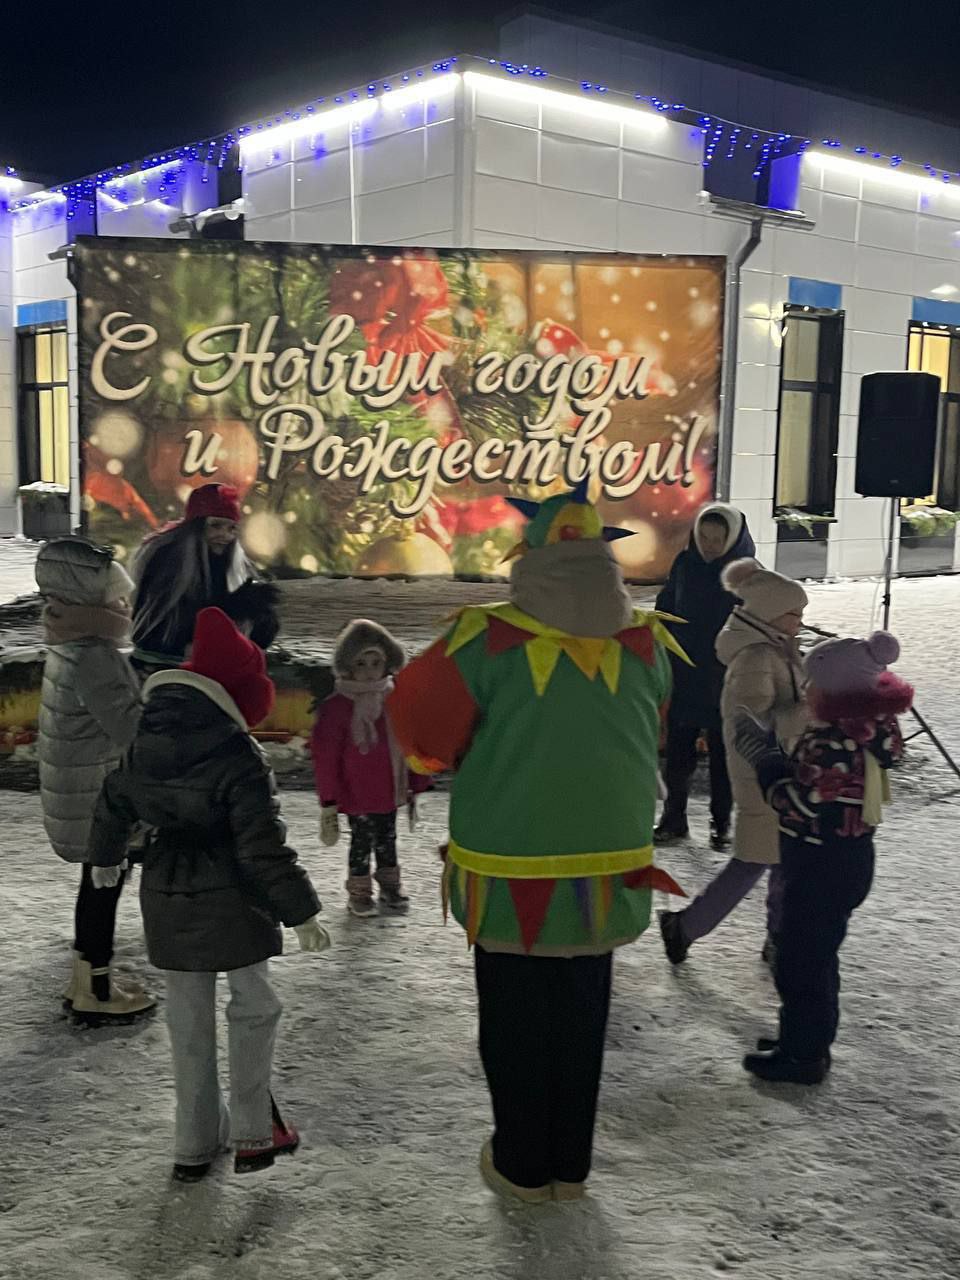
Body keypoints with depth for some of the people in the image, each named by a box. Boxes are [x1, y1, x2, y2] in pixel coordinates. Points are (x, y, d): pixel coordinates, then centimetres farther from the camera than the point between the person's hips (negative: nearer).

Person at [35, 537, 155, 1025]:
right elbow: (131, 728, -27)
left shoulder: (75, 645, 5)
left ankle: (87, 979, 34)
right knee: (103, 889, 4)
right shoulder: (94, 658, -26)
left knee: (99, 884, 20)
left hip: (87, 792, 9)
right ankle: (94, 994, 18)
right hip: (97, 800, -9)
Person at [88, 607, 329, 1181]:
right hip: (230, 902, -6)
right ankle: (252, 1132, 14)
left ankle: (196, 1144, 26)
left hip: (167, 902, 6)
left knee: (189, 1021, 16)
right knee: (254, 1006, 14)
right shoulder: (240, 759, -19)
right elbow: (264, 848, -20)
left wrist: (105, 857, 38)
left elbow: (114, 806, 18)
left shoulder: (144, 746, 2)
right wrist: (302, 912, -11)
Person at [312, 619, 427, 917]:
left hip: (389, 792, 5)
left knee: (387, 838, 19)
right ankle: (359, 892, 24)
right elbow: (325, 758, -13)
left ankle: (390, 886, 36)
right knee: (362, 841, 7)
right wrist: (329, 801, -12)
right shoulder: (336, 707, -15)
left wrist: (413, 786, 9)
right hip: (356, 796, -5)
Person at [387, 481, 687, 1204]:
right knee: (582, 1020, 18)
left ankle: (523, 1166, 28)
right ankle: (570, 1164, 32)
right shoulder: (646, 645, -4)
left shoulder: (488, 643, -17)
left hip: (510, 878, -3)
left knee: (515, 1023, 14)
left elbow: (421, 728, -8)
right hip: (607, 875, 3)